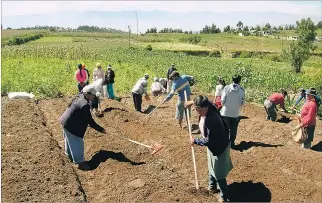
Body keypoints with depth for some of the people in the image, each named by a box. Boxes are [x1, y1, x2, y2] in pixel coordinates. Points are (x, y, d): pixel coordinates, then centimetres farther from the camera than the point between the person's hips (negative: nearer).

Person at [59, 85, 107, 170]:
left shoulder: (79, 97, -2)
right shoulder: (84, 105, -29)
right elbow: (90, 121, -25)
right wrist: (101, 129, -19)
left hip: (66, 122, 10)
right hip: (71, 126, -10)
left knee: (70, 140, 28)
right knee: (77, 143, 1)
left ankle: (70, 155, 48)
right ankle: (80, 162, 11)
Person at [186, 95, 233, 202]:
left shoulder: (211, 120, -38)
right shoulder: (208, 108, -13)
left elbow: (209, 140, -32)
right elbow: (207, 102, 14)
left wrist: (195, 141, -17)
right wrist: (192, 102, 12)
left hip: (219, 147, -9)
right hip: (213, 146, 9)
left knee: (219, 174, 5)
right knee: (211, 168, 27)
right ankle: (212, 186, 49)